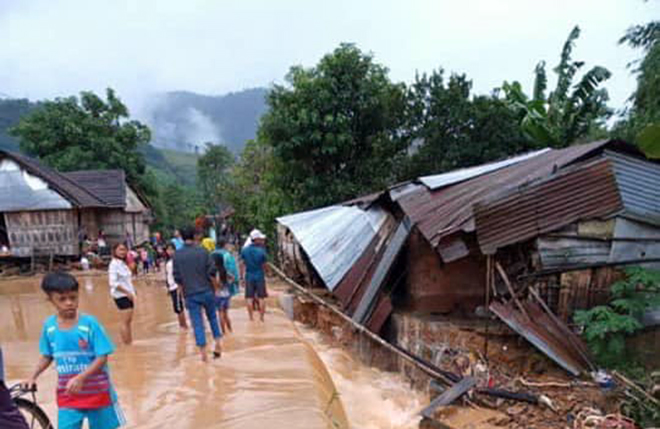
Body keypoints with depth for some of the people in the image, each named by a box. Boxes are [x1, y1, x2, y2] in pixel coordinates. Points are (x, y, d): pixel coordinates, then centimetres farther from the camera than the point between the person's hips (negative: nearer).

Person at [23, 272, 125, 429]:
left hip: (97, 392, -3)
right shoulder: (49, 326, -5)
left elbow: (102, 358, -19)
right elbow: (47, 356, 11)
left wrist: (80, 378, -29)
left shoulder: (89, 323, -19)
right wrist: (33, 377, 1)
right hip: (67, 396, 3)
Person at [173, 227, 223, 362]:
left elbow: (177, 278, 1)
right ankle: (218, 342, 16)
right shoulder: (202, 252, -6)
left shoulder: (177, 255, -2)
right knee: (212, 317, 19)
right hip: (207, 291, 0)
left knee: (197, 323, 6)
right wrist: (215, 286, 8)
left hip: (190, 294, 1)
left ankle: (203, 351, 6)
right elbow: (212, 272, -7)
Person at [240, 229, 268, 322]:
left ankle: (251, 317, 13)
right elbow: (264, 265, -7)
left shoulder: (244, 250, -2)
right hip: (260, 276, -2)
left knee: (249, 297, 9)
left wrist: (242, 275, 11)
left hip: (249, 276, 3)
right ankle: (261, 317, 11)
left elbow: (242, 264, 3)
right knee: (261, 297, 7)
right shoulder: (261, 251, -13)